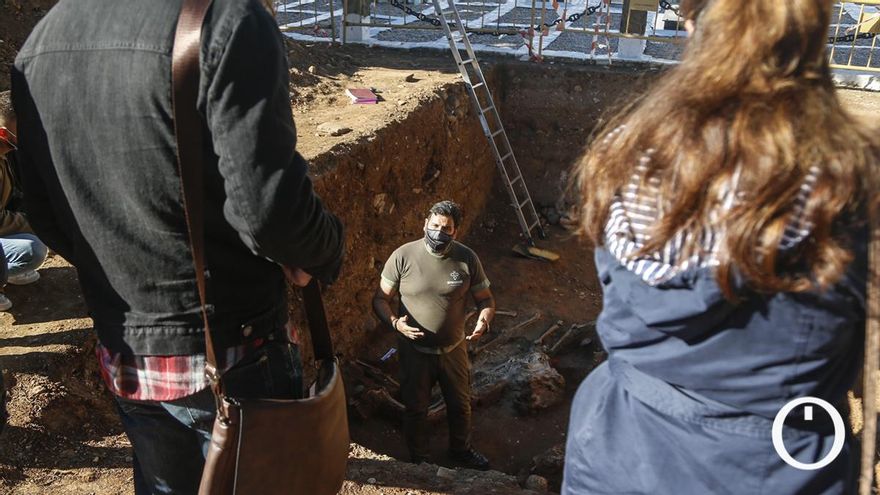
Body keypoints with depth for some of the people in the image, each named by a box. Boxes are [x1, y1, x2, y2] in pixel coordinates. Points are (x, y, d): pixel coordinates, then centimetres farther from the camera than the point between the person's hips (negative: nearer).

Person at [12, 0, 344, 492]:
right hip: (233, 354, -6)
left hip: (123, 356, 6)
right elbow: (267, 206, -25)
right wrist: (325, 252, -5)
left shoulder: (39, 41, 4)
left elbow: (44, 213, 9)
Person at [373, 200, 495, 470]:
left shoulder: (467, 258, -11)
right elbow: (380, 298, -10)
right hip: (415, 350, -2)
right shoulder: (403, 256, -17)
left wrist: (484, 319, -23)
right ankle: (419, 460, 41)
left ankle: (461, 450, 49)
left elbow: (486, 299, -1)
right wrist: (394, 322, -29)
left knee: (460, 404, 21)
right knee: (416, 409, 16)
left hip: (454, 349, 2)